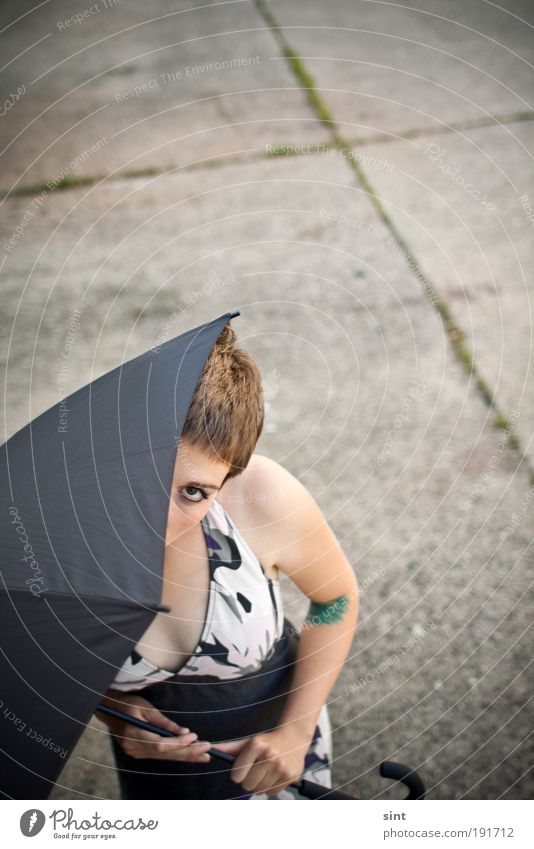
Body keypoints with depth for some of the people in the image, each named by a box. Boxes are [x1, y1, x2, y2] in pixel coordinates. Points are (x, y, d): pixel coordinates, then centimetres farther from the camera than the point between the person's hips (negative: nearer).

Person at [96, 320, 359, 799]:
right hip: (154, 760, 0)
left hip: (269, 748, 0)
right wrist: (107, 706, -22)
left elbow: (337, 598, -12)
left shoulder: (265, 498, -33)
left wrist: (296, 729, -14)